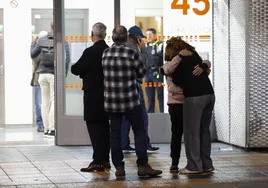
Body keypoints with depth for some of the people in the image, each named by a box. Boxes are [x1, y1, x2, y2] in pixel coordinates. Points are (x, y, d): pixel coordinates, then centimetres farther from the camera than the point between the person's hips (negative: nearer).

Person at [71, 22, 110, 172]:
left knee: (94, 127, -5)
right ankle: (105, 160, 18)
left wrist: (74, 67, 9)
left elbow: (76, 69, -14)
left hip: (93, 95, -7)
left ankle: (98, 161, -6)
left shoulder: (90, 52, -16)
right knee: (104, 127, 13)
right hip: (107, 93, 7)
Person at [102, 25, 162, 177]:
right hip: (130, 100, -4)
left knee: (115, 133, 8)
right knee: (140, 131, 3)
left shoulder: (105, 54, 1)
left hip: (111, 101, 4)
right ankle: (143, 165, -2)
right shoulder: (131, 53, -10)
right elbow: (141, 73, 0)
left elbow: (106, 74, 8)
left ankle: (119, 167, 7)